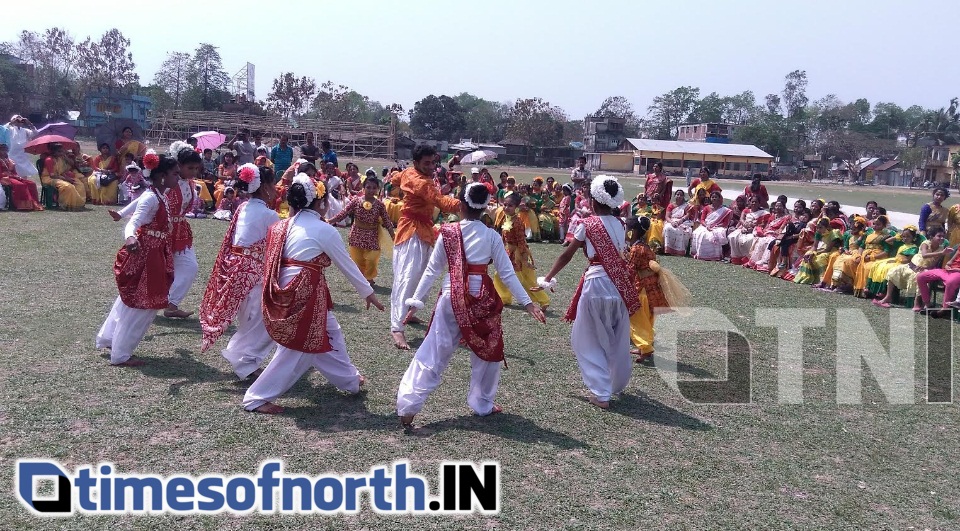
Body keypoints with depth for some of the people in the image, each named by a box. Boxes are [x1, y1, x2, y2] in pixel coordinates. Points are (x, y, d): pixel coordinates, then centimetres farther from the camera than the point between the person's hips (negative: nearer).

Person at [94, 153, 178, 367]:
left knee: (131, 300, 22)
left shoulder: (158, 195, 8)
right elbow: (133, 222, -34)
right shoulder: (151, 198, -21)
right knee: (141, 305, 0)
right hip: (144, 254, -10)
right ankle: (121, 355, 12)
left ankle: (109, 339, 38)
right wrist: (130, 238, -56)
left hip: (153, 254, 10)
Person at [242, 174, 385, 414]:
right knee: (298, 349, 4)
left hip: (286, 290, 9)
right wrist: (368, 293, 10)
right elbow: (347, 265, 0)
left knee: (330, 333, 23)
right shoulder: (324, 230, -9)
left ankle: (350, 380, 39)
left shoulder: (286, 226, 10)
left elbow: (273, 260, 14)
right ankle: (256, 397, 9)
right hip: (305, 293, -9)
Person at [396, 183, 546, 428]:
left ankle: (408, 405, -2)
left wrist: (416, 301, 8)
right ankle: (483, 404, 31)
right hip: (482, 298, 0)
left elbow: (432, 270, 1)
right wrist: (527, 302, 3)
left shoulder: (447, 232, -2)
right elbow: (507, 274, -2)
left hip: (452, 298, 1)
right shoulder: (491, 236, -3)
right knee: (487, 353, 20)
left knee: (432, 354, 4)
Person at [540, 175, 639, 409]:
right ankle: (617, 385, 38)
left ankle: (601, 393, 7)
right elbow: (620, 253, 5)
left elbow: (566, 255, 0)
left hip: (596, 284, -5)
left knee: (589, 340, 9)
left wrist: (548, 278, 9)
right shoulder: (620, 225, 7)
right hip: (620, 284, 5)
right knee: (618, 338, 20)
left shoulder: (587, 224, -6)